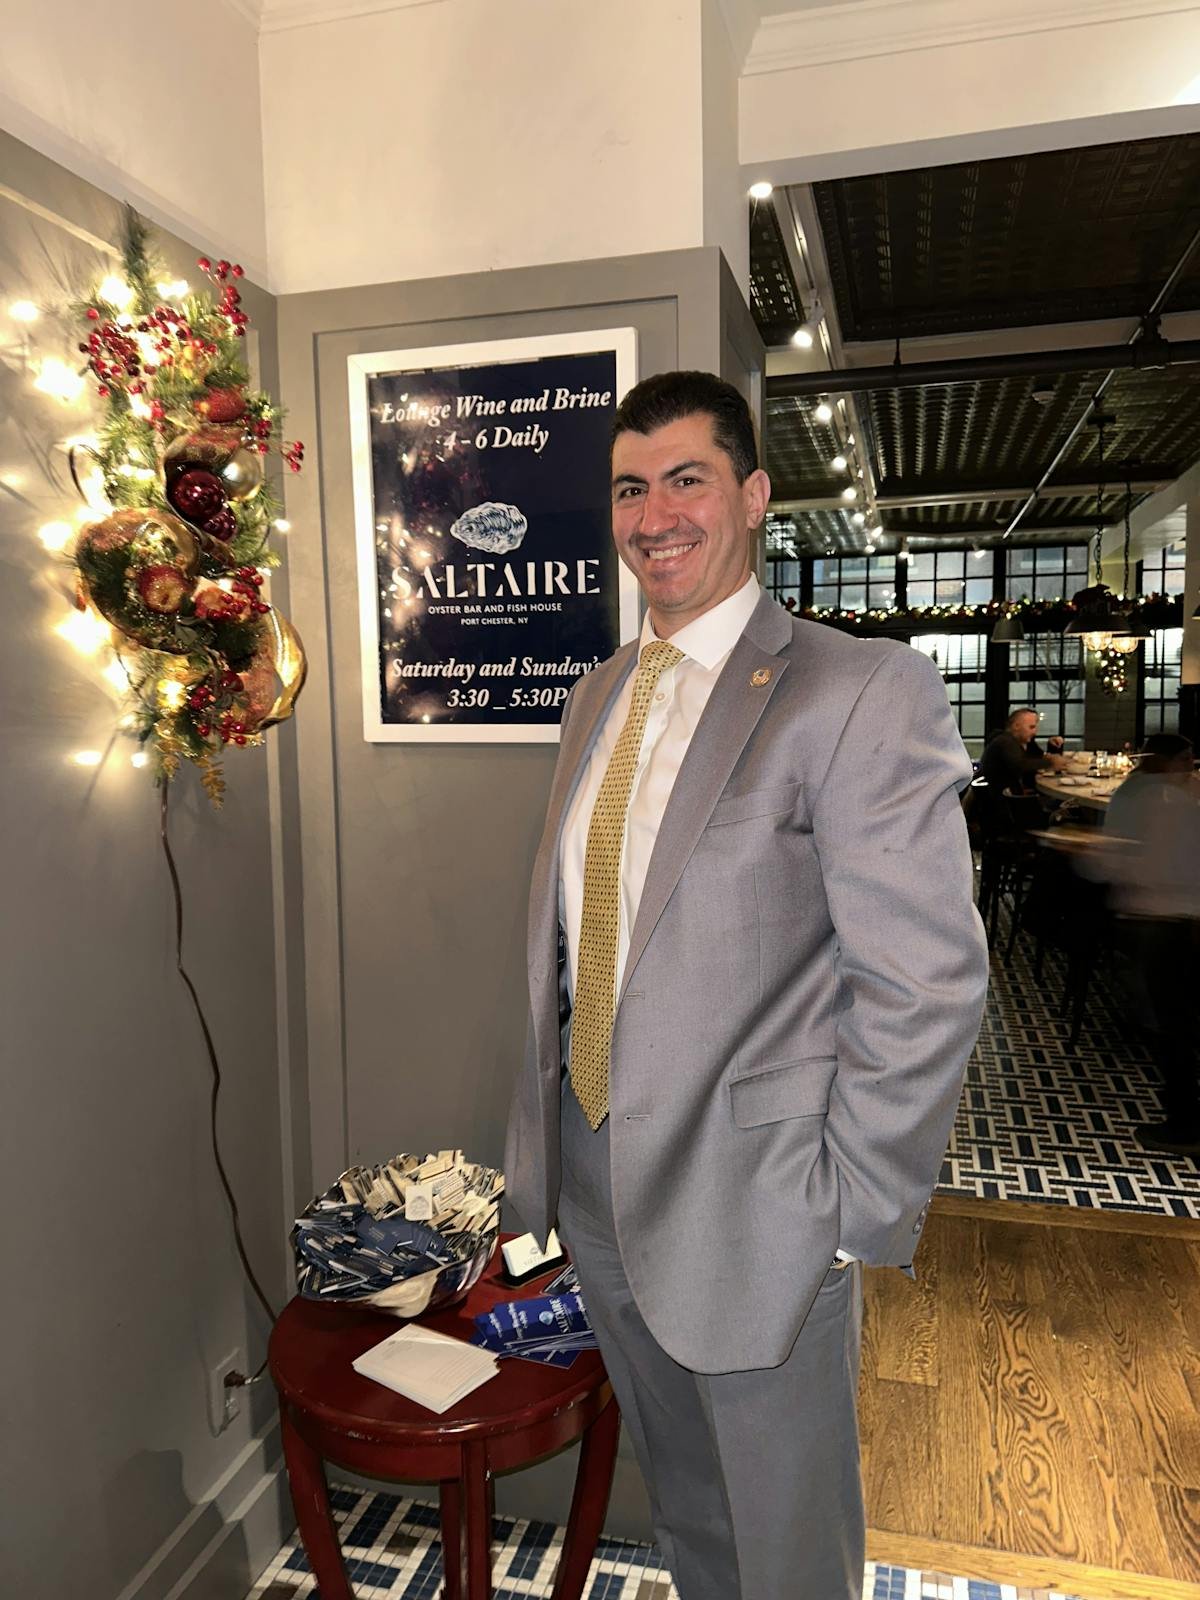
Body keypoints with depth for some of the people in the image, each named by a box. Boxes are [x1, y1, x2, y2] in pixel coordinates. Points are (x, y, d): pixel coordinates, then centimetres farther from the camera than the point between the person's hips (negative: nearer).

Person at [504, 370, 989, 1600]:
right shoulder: (600, 694, 6)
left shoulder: (865, 690, -17)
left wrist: (850, 1217, -15)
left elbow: (927, 983, -18)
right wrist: (543, 1131, 10)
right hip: (595, 1184, 6)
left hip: (751, 1205, -6)